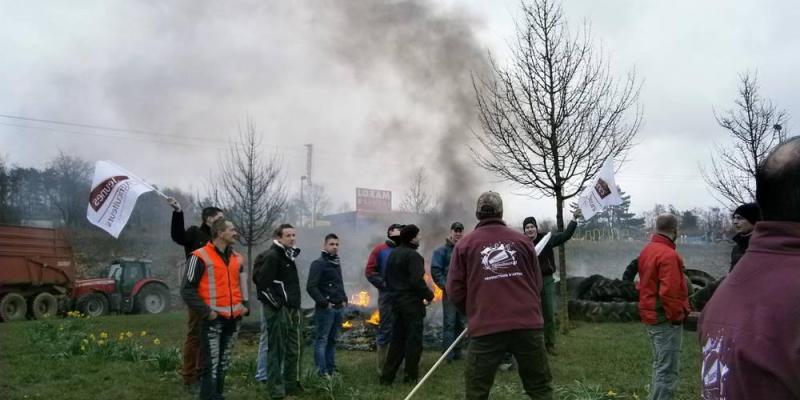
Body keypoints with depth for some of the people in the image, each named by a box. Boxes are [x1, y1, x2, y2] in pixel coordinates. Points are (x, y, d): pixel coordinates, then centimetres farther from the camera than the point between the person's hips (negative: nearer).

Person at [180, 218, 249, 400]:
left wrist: (245, 304, 8)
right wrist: (206, 312, -14)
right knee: (211, 364, -7)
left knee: (224, 363, 15)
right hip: (214, 319, -7)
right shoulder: (201, 257, -9)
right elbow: (187, 290, -9)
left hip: (233, 318, 7)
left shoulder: (237, 258, 13)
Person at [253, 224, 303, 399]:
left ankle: (291, 383, 26)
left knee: (294, 348, 15)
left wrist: (296, 305, 16)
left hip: (292, 308, 9)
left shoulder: (289, 255, 16)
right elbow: (262, 283, -20)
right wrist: (276, 303, -18)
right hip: (278, 309, -9)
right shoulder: (272, 256, -13)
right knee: (277, 349, -3)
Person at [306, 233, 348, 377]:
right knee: (321, 340, -3)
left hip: (338, 308, 8)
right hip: (325, 309, -8)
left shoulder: (337, 264, 16)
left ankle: (331, 370, 22)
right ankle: (321, 372, -1)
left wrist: (344, 299, 12)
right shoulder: (318, 263, -9)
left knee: (332, 340, 14)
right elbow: (311, 287, -16)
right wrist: (325, 303, -16)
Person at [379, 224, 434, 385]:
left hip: (397, 301, 9)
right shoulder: (413, 255, -16)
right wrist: (429, 294, -9)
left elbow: (388, 277, 17)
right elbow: (417, 281, -22)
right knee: (413, 339, 2)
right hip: (412, 303, -8)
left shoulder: (393, 254, 12)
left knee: (397, 339, 13)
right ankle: (411, 376, 8)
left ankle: (387, 375, 14)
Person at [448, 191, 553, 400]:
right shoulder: (522, 240, 7)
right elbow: (538, 284, 13)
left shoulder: (465, 244, 3)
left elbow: (455, 291, 2)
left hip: (486, 328, -1)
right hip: (528, 324, 2)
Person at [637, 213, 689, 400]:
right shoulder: (668, 255, -21)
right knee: (667, 370, -3)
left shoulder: (647, 250, 10)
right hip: (666, 319, -10)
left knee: (659, 366, 21)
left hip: (651, 315, 10)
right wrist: (677, 316, -16)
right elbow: (669, 292, -27)